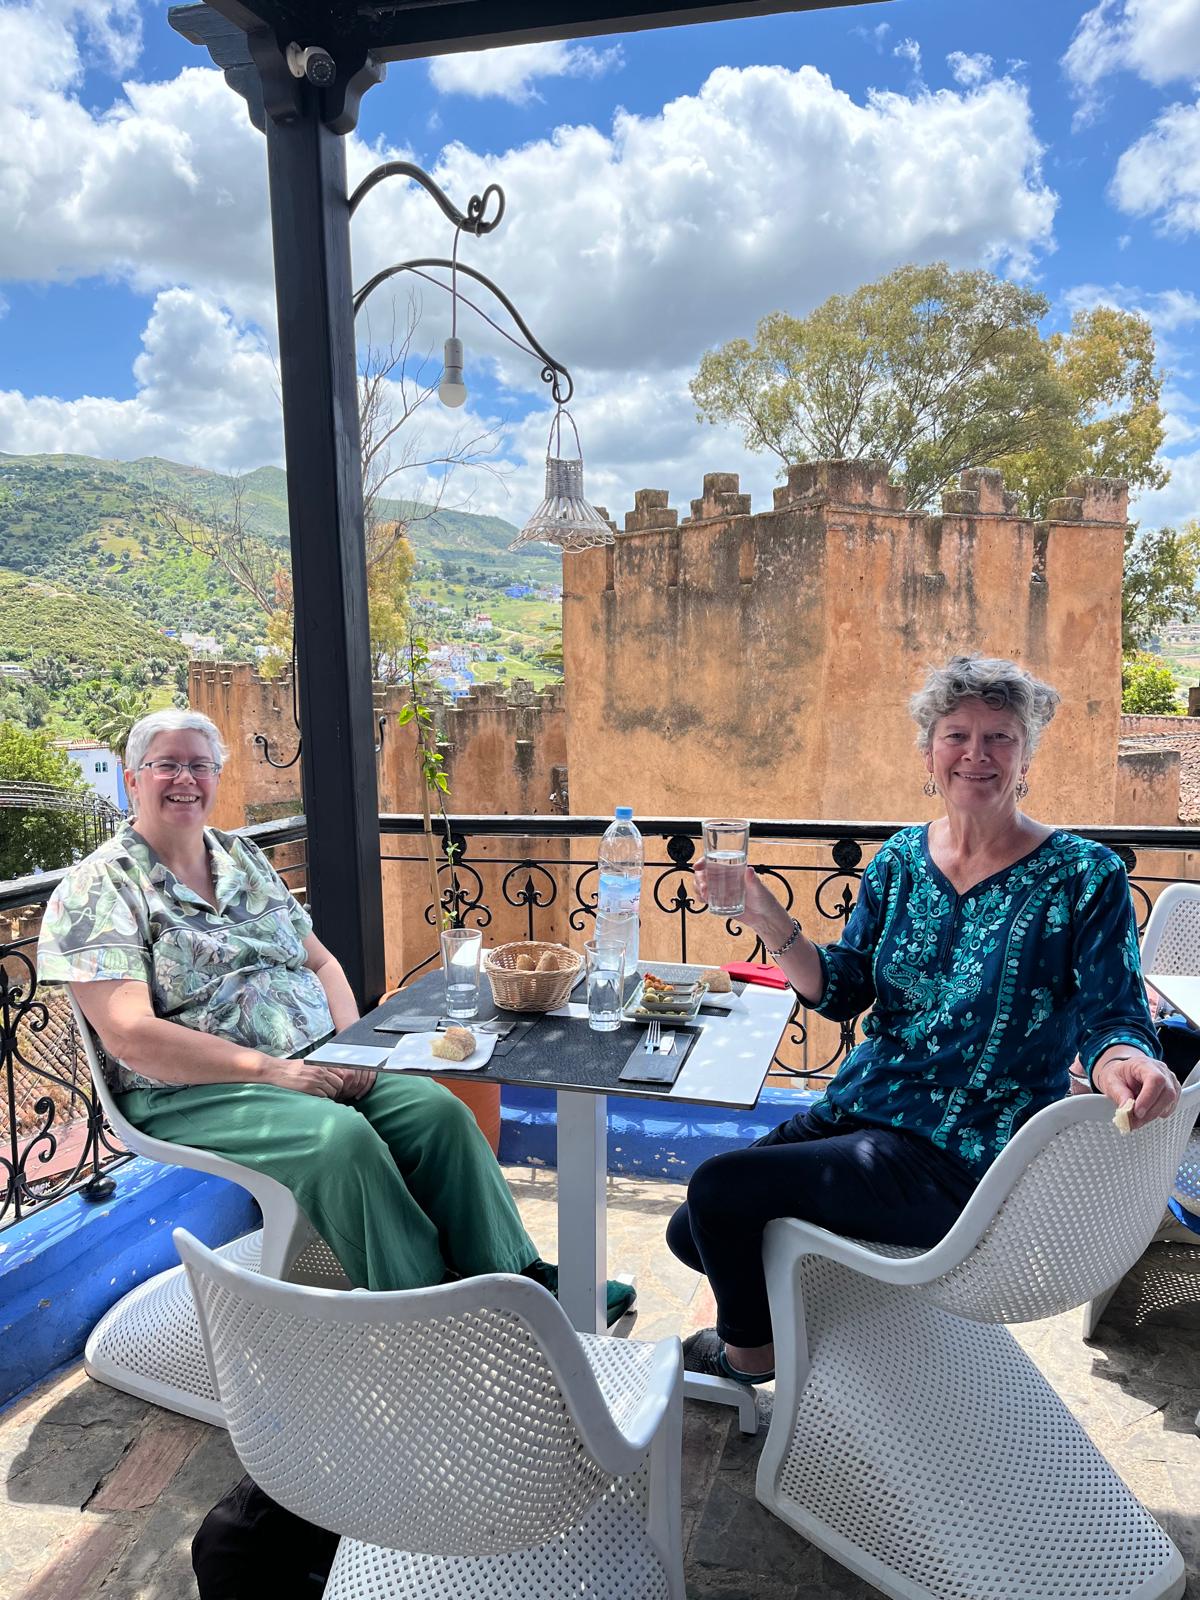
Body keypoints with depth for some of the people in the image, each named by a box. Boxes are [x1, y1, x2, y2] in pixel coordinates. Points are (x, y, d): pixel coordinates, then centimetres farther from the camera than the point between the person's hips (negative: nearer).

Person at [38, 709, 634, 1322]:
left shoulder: (245, 859, 15)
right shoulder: (96, 889, -5)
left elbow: (319, 960, 17)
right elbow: (130, 1036, -16)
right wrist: (270, 1069, -20)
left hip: (314, 1062, 6)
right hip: (192, 1091, -6)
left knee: (436, 1109, -15)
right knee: (341, 1135, -31)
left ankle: (517, 1273, -4)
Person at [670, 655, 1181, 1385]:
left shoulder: (1084, 876, -11)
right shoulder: (901, 858, 3)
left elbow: (1111, 1016, -13)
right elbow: (841, 993, 1)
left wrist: (1127, 1061, -38)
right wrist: (770, 925, -16)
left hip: (958, 1160, -6)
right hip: (855, 1113, 6)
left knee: (718, 1189, -15)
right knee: (694, 1232, 4)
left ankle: (751, 1350, 17)